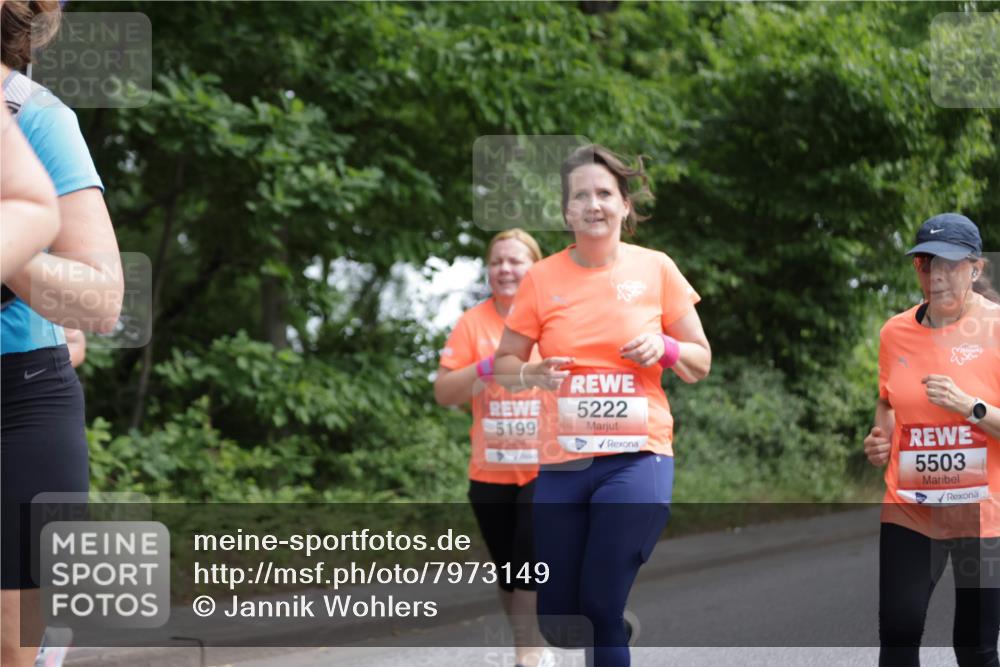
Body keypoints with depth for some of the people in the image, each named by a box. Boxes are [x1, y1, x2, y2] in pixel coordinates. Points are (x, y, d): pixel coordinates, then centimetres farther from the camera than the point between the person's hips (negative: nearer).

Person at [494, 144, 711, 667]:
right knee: (556, 618, 5)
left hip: (636, 457, -2)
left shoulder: (656, 269, 0)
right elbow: (504, 364, 10)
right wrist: (533, 374, -12)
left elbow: (701, 364, 7)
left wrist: (665, 348, -14)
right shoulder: (542, 279, 2)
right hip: (562, 462, 2)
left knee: (602, 609, -10)